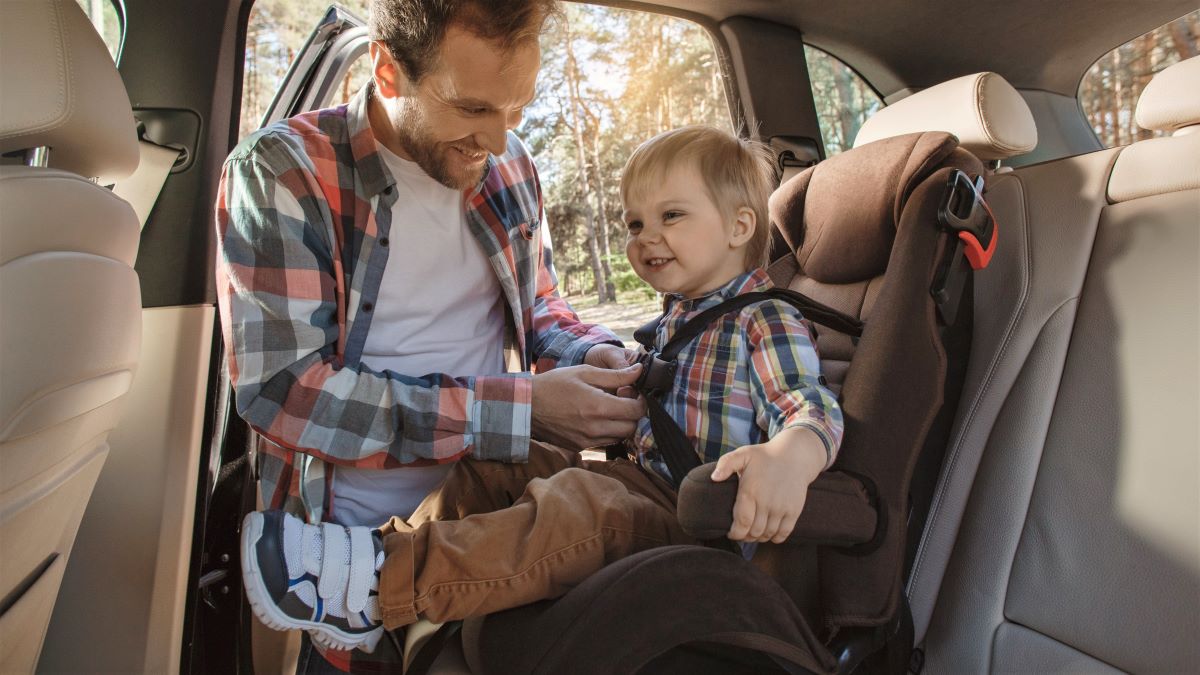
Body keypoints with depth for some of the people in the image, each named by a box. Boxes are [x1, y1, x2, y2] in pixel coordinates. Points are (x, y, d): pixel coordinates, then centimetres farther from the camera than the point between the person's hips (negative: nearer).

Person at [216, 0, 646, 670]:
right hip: (358, 543, -3)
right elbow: (282, 386, -21)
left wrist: (594, 355, -7)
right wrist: (523, 409, -25)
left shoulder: (509, 164, 3)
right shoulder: (279, 174, -12)